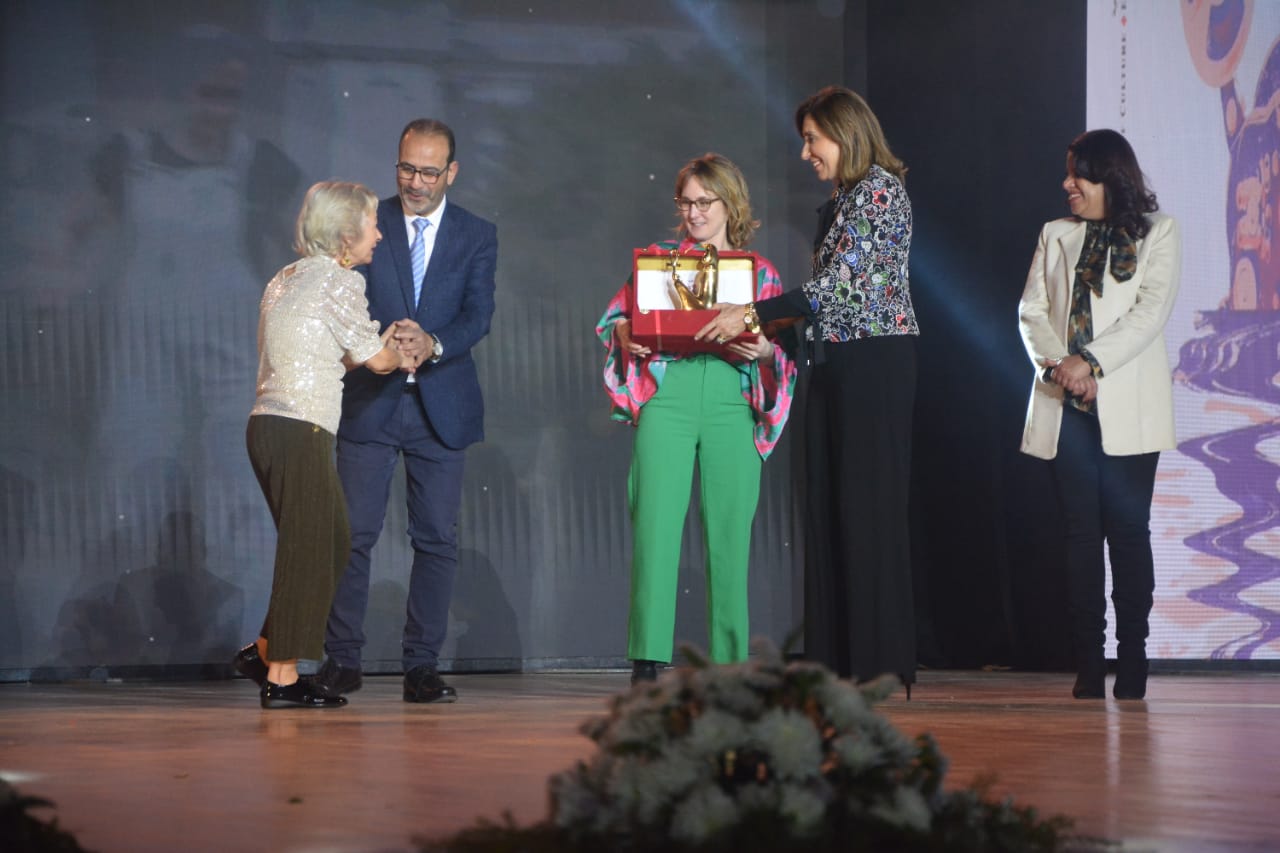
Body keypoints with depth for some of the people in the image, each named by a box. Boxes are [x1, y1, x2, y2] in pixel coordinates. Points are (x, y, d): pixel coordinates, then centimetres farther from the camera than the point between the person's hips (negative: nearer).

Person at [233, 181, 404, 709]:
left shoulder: (286, 280, 18)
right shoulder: (338, 281, -9)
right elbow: (376, 360, -2)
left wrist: (386, 343, 24)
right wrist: (408, 351, 19)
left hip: (269, 426, 9)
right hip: (300, 431, -9)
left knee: (333, 545, 17)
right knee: (308, 551, -3)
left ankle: (265, 651, 18)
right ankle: (282, 677, -1)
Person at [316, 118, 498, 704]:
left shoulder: (477, 236, 6)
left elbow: (479, 314, -6)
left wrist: (433, 345, -25)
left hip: (441, 407, 1)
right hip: (369, 400, -1)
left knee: (437, 539, 2)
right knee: (352, 534, -3)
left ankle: (422, 666, 8)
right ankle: (342, 660, 5)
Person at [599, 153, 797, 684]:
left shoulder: (760, 272, 15)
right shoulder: (658, 258, 14)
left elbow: (783, 350, 12)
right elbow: (614, 319, 12)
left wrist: (765, 349, -10)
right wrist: (626, 333, -10)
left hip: (733, 406, 1)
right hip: (667, 401, -1)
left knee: (729, 534, 0)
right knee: (656, 526, -10)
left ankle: (730, 661, 7)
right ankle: (649, 658, -10)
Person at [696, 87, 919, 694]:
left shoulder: (880, 190, -9)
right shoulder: (838, 204, 19)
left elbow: (839, 284, -17)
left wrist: (752, 314, -16)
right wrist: (766, 333, 10)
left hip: (875, 363, -10)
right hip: (834, 364, 10)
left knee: (869, 508, -9)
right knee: (827, 510, 6)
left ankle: (881, 667, -6)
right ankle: (836, 662, 8)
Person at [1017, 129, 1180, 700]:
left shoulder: (1157, 234, 7)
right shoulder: (1055, 236, 18)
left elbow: (1151, 310, -6)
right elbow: (1031, 310, 8)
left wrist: (1090, 363, -16)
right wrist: (1059, 365, -11)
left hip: (1125, 406, -3)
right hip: (1065, 406, 3)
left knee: (1128, 530, -4)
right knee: (1081, 532, 0)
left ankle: (1132, 660, 1)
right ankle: (1088, 663, -1)